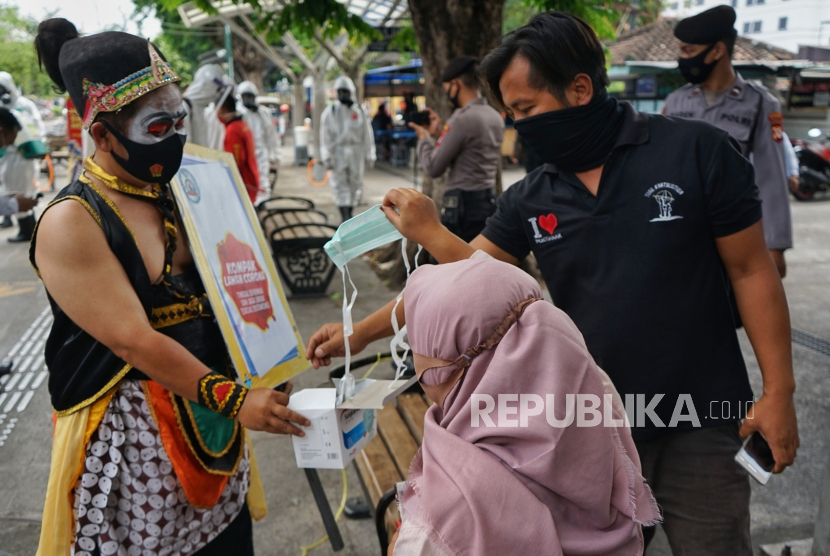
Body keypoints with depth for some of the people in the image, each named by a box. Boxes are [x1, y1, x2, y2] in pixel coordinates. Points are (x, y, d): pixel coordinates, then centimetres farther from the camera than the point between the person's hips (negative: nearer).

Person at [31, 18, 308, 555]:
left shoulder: (176, 192, 5)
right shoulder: (71, 223, -16)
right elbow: (135, 341, -20)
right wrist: (235, 399, -19)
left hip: (209, 415, 6)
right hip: (131, 434, -6)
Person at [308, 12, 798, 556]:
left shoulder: (697, 151, -11)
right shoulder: (530, 200, -2)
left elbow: (752, 269, -6)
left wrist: (779, 391, -8)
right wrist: (358, 334, -2)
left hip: (699, 425, -2)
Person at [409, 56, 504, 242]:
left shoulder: (462, 118, -16)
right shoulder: (495, 117, 11)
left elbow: (434, 167, -13)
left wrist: (424, 137, 4)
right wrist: (439, 133, 18)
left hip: (462, 205, -9)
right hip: (489, 200, 9)